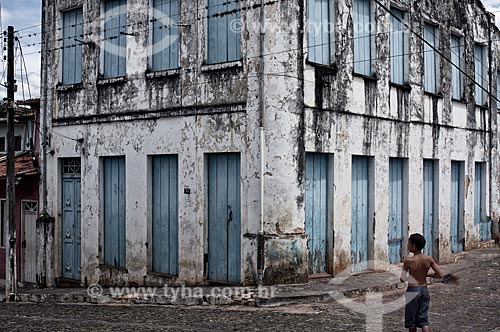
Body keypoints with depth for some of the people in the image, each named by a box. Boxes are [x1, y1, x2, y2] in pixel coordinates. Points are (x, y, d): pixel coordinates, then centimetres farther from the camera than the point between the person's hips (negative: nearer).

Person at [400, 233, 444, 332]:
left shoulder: (408, 261, -14)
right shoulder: (429, 259, -5)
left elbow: (403, 279, -13)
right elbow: (440, 275, -3)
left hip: (412, 290, -4)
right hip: (424, 290, 4)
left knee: (411, 319, 10)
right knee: (423, 318, 10)